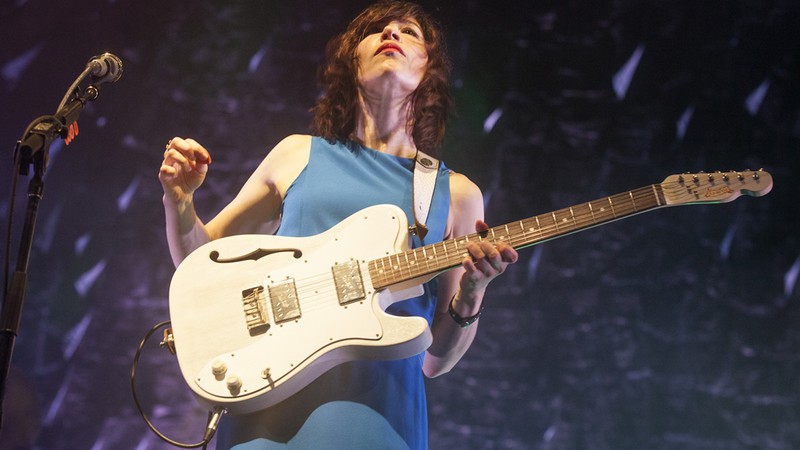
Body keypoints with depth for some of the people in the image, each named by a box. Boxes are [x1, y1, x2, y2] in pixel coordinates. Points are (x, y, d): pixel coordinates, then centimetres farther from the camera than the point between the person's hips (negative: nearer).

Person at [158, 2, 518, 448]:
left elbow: (435, 360, 11)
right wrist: (179, 198, 2)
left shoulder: (457, 194, 11)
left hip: (378, 401, 0)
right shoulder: (299, 154, 14)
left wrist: (469, 298, -7)